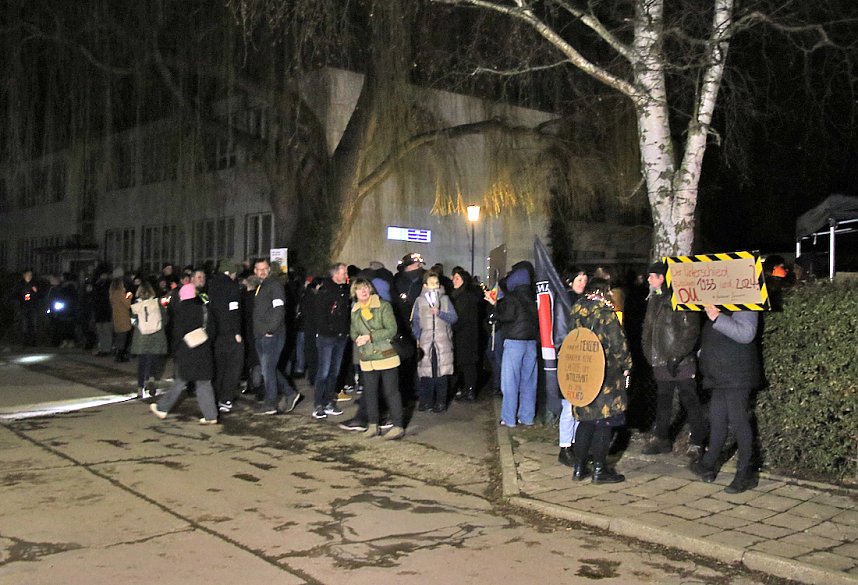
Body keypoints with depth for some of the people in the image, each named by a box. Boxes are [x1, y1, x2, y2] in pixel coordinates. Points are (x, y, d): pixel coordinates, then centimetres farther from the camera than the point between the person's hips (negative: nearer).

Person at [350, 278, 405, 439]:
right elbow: (353, 331, 15)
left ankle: (398, 426, 5)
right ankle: (373, 425, 22)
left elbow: (391, 329, -15)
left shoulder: (383, 306, -9)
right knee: (370, 392, 10)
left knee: (391, 391, -1)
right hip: (367, 359, 5)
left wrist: (370, 337, -21)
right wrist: (358, 339, -9)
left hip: (386, 355, -5)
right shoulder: (355, 311, 9)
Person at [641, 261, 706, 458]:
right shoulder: (654, 300, 14)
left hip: (681, 363, -8)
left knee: (690, 401, -1)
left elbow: (690, 331, -16)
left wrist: (677, 356, -19)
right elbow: (648, 329, 22)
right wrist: (648, 352, 11)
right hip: (661, 361, 8)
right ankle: (662, 439, 25)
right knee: (663, 401, 14)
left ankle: (697, 442, 8)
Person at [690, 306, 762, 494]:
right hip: (720, 378, 9)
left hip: (737, 378, -9)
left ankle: (745, 475, 1)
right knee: (717, 421, 15)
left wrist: (718, 318, -28)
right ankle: (707, 467, 26)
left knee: (738, 422, -5)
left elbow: (746, 334, -25)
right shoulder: (716, 306, 17)